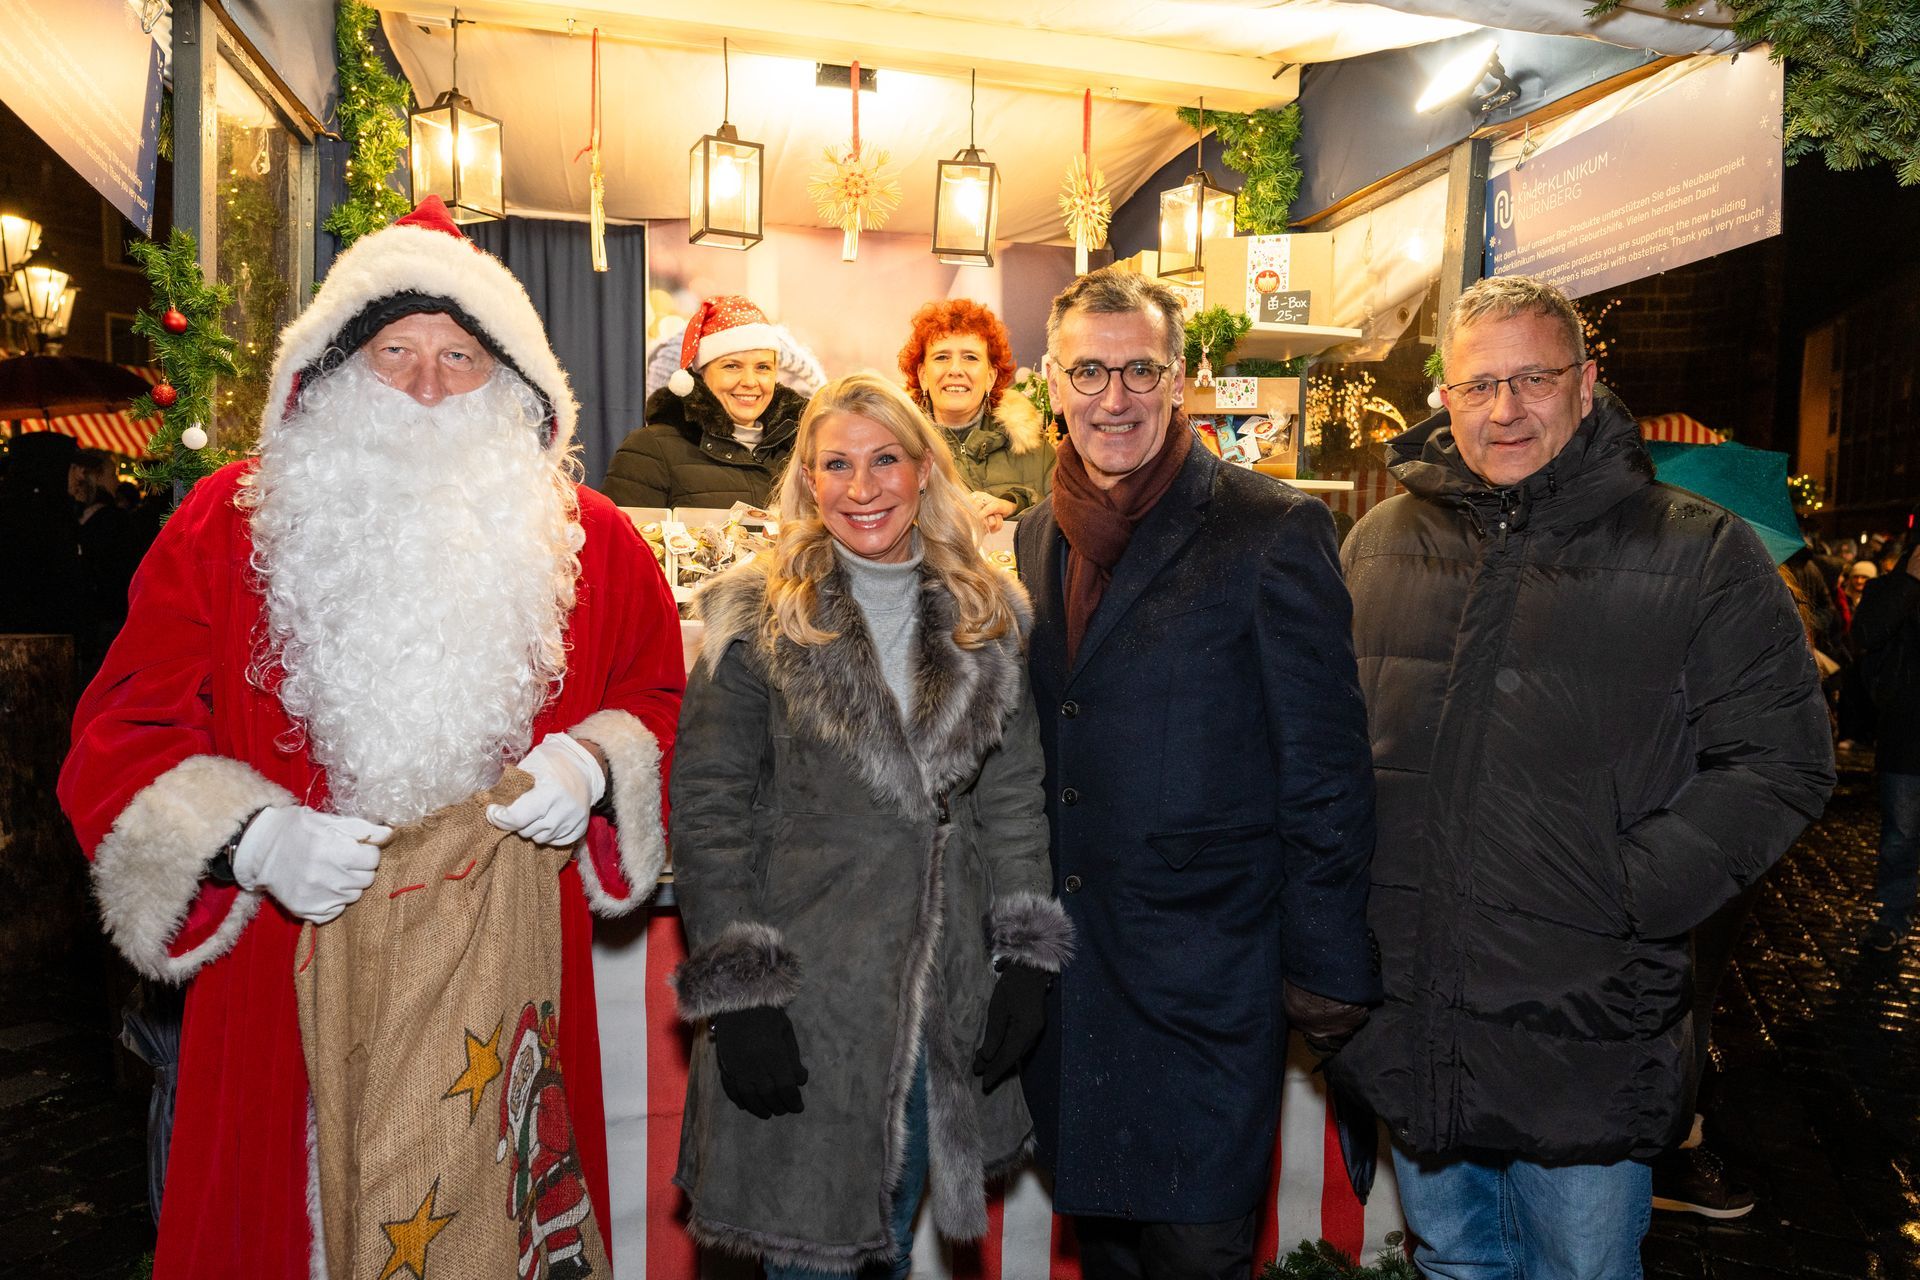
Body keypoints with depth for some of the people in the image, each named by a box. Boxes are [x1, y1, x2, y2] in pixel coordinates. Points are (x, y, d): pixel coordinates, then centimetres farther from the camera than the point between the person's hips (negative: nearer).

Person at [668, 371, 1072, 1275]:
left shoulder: (983, 616, 4)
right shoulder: (759, 618, -7)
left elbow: (1013, 795, 7)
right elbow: (707, 809, -8)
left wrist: (1024, 960, 2)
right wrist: (735, 993, -13)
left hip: (944, 985, 4)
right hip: (804, 986, -3)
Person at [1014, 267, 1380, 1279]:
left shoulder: (1273, 530, -10)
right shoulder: (1038, 535, 8)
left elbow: (1325, 770, -10)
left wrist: (1327, 970, -9)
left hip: (1204, 969, -5)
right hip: (1067, 969, 6)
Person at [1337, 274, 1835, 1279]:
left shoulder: (1698, 554, -5)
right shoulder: (1378, 544, 5)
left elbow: (1778, 760, -6)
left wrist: (1630, 895, -16)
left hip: (1584, 1043, -3)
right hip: (1403, 1024, 3)